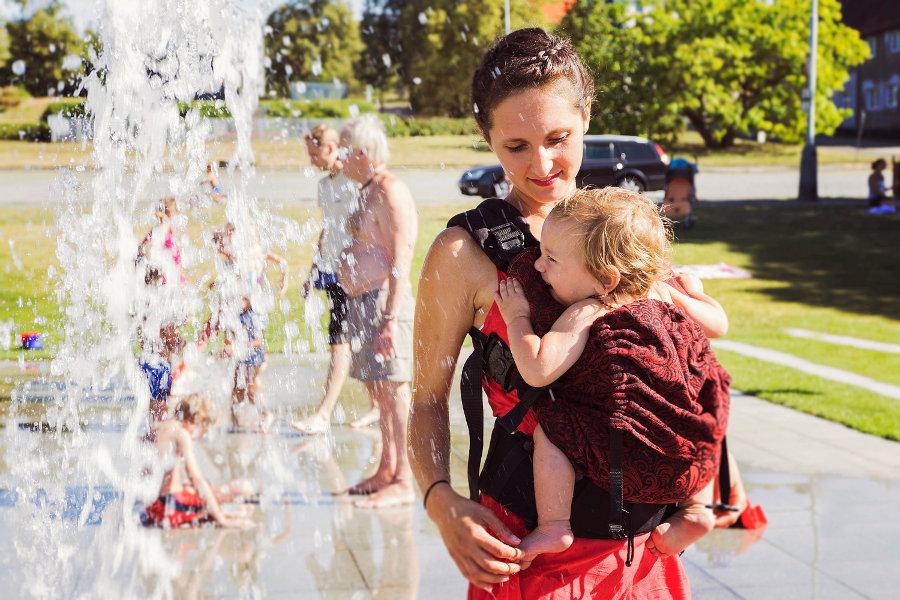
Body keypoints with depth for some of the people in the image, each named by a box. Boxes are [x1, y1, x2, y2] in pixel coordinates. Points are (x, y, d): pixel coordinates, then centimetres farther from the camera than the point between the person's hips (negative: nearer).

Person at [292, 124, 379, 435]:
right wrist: (313, 270, 24)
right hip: (331, 272, 8)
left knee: (340, 343, -11)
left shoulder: (356, 181, -11)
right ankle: (377, 405, 21)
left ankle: (323, 415, -13)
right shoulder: (324, 185, 15)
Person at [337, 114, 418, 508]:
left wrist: (390, 319, -25)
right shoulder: (368, 191, 19)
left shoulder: (390, 193, -13)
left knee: (393, 389, -9)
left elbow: (399, 262, -19)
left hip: (383, 300, -10)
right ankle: (386, 471, 22)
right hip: (361, 302, 10)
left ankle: (402, 481, -7)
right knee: (377, 389, 14)